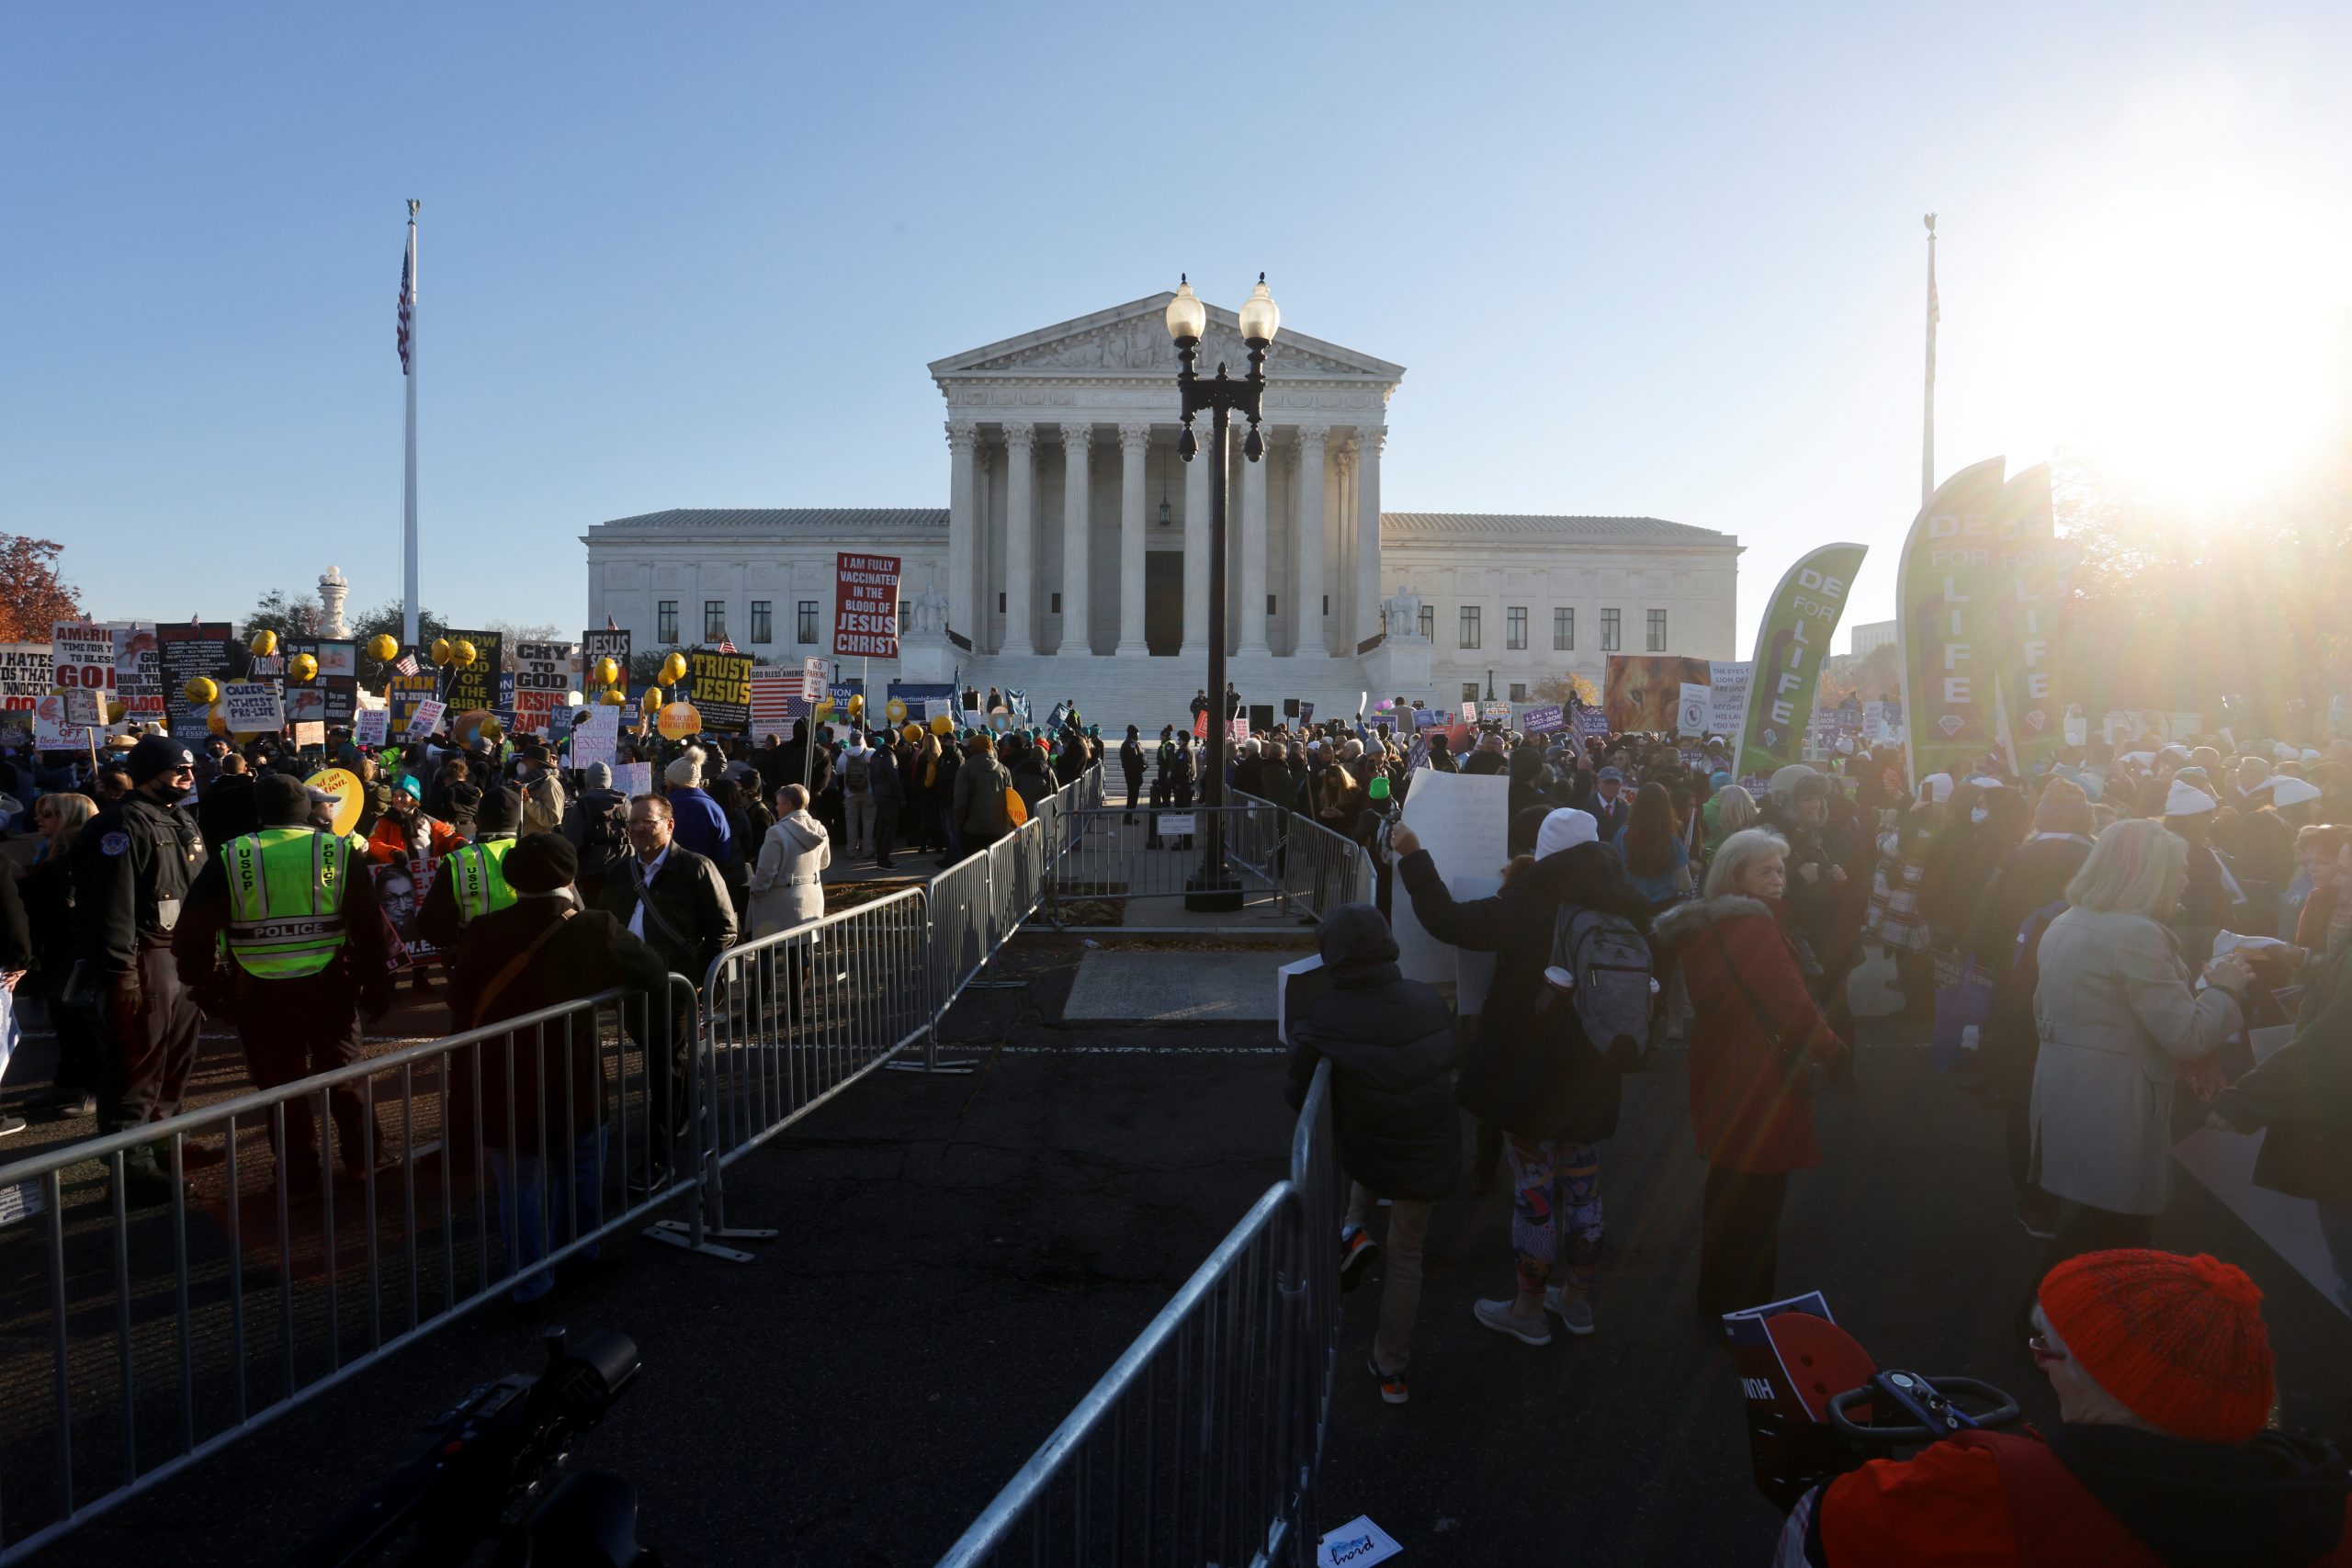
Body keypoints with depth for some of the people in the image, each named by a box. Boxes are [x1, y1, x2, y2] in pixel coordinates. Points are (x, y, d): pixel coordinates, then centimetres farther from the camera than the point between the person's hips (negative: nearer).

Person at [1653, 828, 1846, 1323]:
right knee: (1757, 1193, 2)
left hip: (1717, 1072, 10)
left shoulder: (1699, 925, 10)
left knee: (1727, 1185, 22)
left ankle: (1718, 1299, 36)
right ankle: (1743, 1309, 13)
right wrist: (1829, 1048, -11)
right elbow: (1788, 1000, -23)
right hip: (1758, 1078, -10)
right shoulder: (1751, 925, -20)